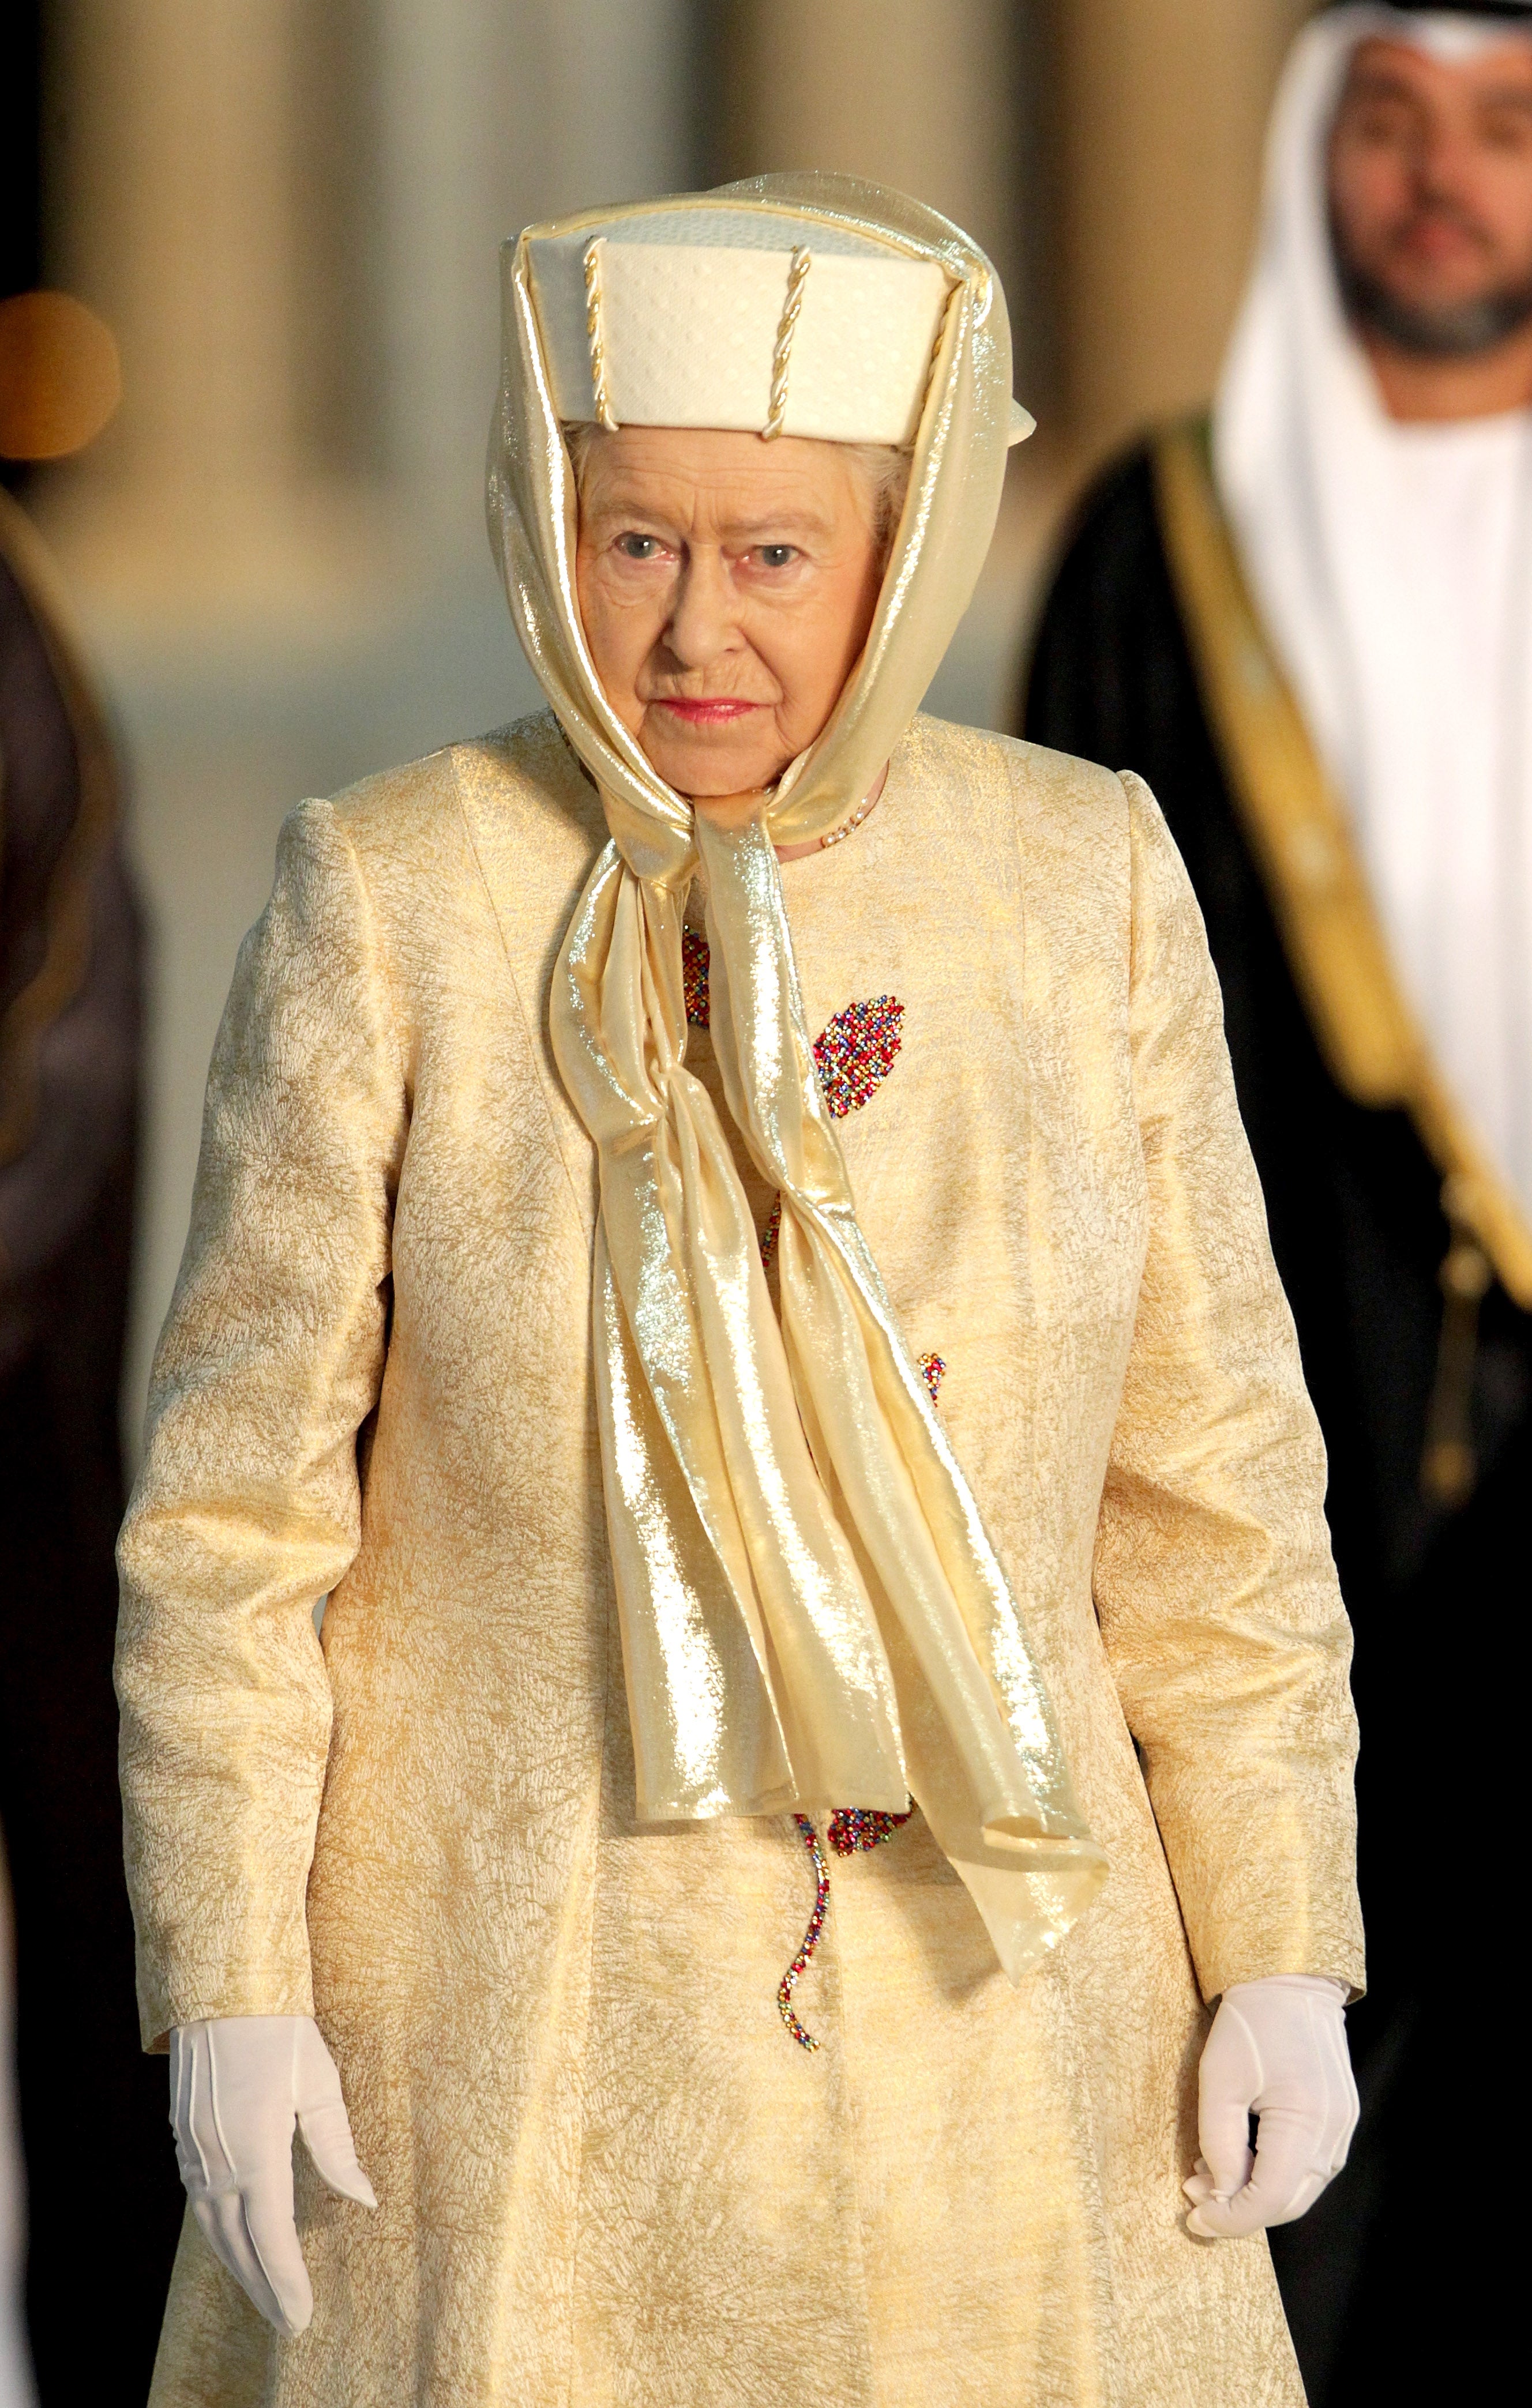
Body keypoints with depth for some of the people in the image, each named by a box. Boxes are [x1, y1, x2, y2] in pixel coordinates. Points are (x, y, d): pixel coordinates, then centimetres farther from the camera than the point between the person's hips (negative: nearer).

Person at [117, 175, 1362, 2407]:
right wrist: (225, 1986, -8)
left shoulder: (1081, 877, -3)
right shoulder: (394, 892, -9)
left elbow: (1210, 1466, 2)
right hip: (516, 1978, -2)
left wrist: (1285, 1953, 0)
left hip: (980, 1977, 2)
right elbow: (241, 1482, -5)